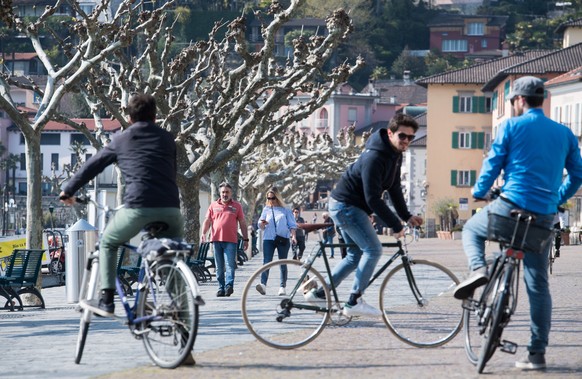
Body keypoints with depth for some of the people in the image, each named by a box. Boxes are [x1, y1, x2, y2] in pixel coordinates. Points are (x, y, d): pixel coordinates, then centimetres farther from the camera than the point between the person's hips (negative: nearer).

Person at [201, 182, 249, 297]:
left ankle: (229, 285, -18)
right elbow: (207, 221, 11)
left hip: (231, 240, -2)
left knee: (230, 265, -12)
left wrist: (245, 239, 7)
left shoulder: (236, 206, 10)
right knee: (219, 267, 5)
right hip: (216, 239, 2)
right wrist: (203, 233, -6)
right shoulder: (213, 205, 14)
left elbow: (242, 223, 11)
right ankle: (221, 288, 8)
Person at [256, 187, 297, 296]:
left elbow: (292, 225, 10)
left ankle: (282, 287, 8)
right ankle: (263, 284, -28)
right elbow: (261, 226, 12)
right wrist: (262, 223, -11)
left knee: (283, 263, 4)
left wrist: (293, 236, -6)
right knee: (266, 262, -15)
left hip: (283, 239, 0)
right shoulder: (266, 209, 13)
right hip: (269, 239, 0)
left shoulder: (285, 210, 9)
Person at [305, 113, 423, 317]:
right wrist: (396, 226, -23)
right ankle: (354, 302, -11)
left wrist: (407, 216, 5)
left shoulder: (395, 155, 4)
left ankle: (319, 293, 19)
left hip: (350, 207, 10)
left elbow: (394, 188, 14)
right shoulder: (374, 158, -26)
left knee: (357, 254, 14)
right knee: (373, 249, -14)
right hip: (346, 206, -10)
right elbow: (373, 199, -28)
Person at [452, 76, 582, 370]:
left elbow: (493, 163, -1)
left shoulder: (511, 126, -1)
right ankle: (537, 354, 6)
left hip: (512, 205, -3)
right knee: (539, 286, 9)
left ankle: (478, 269, -3)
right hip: (544, 218, 3)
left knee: (471, 230, 28)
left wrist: (479, 191, 16)